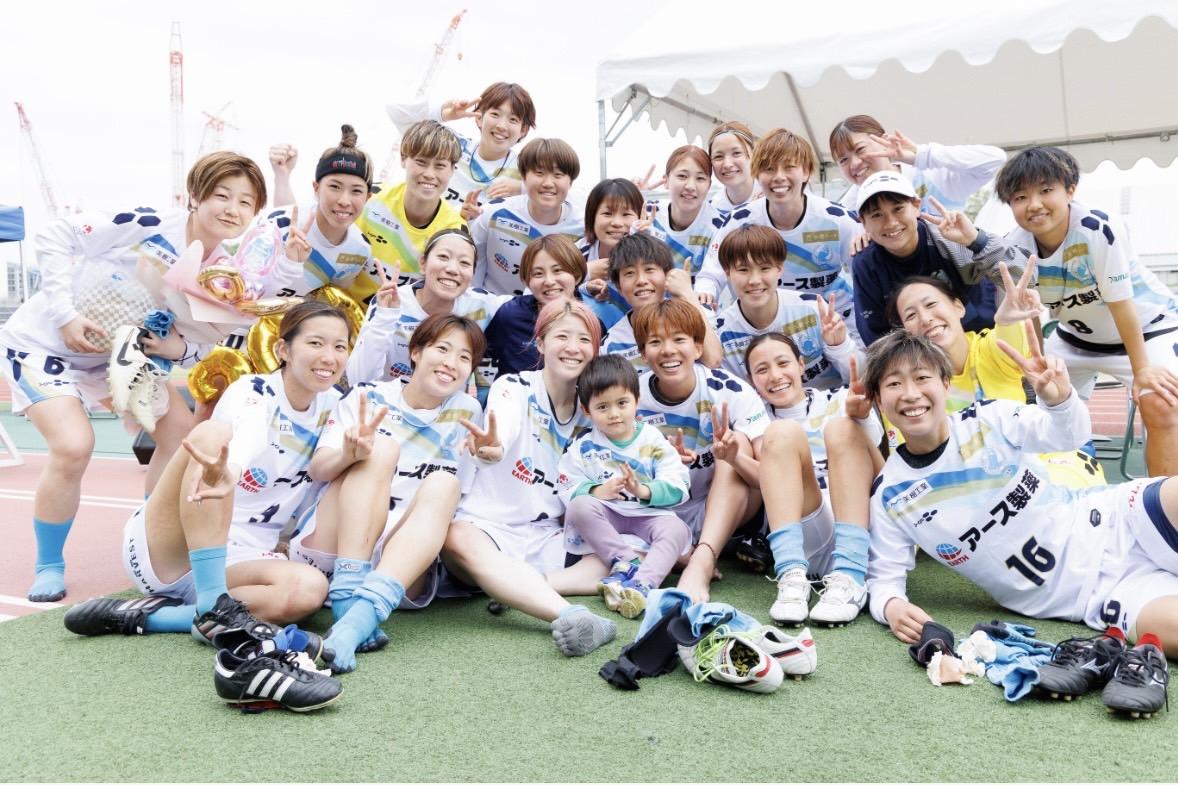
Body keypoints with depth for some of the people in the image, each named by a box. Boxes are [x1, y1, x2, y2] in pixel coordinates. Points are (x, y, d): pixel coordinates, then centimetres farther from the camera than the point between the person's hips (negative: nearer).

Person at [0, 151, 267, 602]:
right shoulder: (151, 225, -25)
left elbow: (209, 345, -1)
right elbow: (55, 238, -20)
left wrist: (181, 348, -24)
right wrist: (65, 316, -26)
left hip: (115, 355, 7)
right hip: (42, 342, -6)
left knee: (180, 429, -3)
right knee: (73, 446, -23)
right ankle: (48, 565, 2)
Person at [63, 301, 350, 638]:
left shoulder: (332, 406, 6)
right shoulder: (252, 393, -13)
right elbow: (239, 452, -36)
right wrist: (225, 474, -60)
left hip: (233, 561, 4)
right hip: (157, 550, -4)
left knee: (310, 590, -31)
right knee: (213, 433, -33)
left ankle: (149, 615, -19)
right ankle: (212, 605, -33)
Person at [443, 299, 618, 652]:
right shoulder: (514, 387, -5)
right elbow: (502, 428, -29)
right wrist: (492, 448, -53)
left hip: (550, 536, 5)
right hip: (490, 526, -4)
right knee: (459, 540, -38)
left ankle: (514, 587, -26)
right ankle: (570, 614, -56)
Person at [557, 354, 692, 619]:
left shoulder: (653, 441, 3)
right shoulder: (583, 448, 4)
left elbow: (677, 487, -5)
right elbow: (567, 491, -4)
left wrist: (645, 491, -24)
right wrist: (598, 491, -23)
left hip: (648, 514, 0)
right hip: (604, 517, 0)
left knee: (677, 529, -29)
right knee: (579, 507, -30)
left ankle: (642, 584, -45)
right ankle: (628, 560, -29)